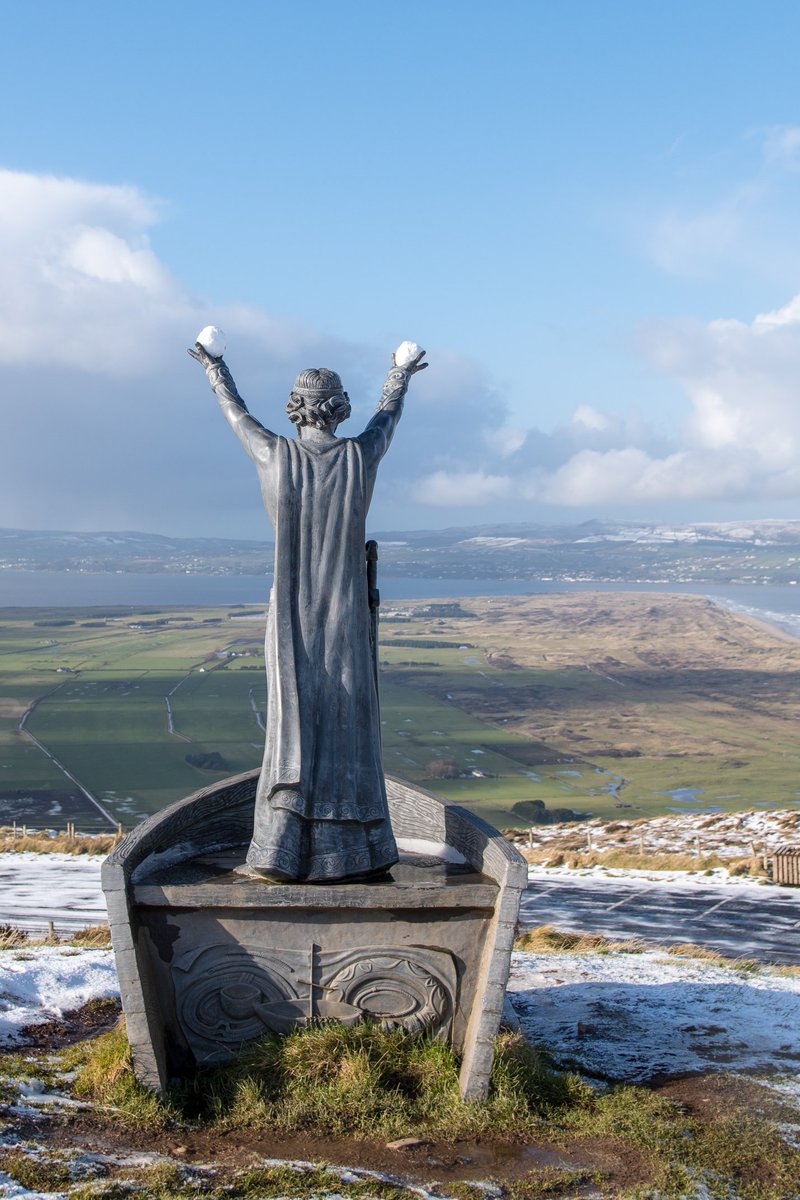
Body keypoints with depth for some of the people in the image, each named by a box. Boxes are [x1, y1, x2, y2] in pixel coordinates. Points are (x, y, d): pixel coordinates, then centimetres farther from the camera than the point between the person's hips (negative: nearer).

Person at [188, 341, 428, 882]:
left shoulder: (277, 455, -6)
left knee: (292, 722, 3)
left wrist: (214, 368, 35)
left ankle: (283, 850, -1)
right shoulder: (361, 456, -6)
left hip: (293, 615, 0)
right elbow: (388, 416, 17)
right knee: (348, 725, 4)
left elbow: (238, 415, 14)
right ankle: (355, 852, 8)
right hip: (346, 614, 0)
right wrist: (400, 376, 40)